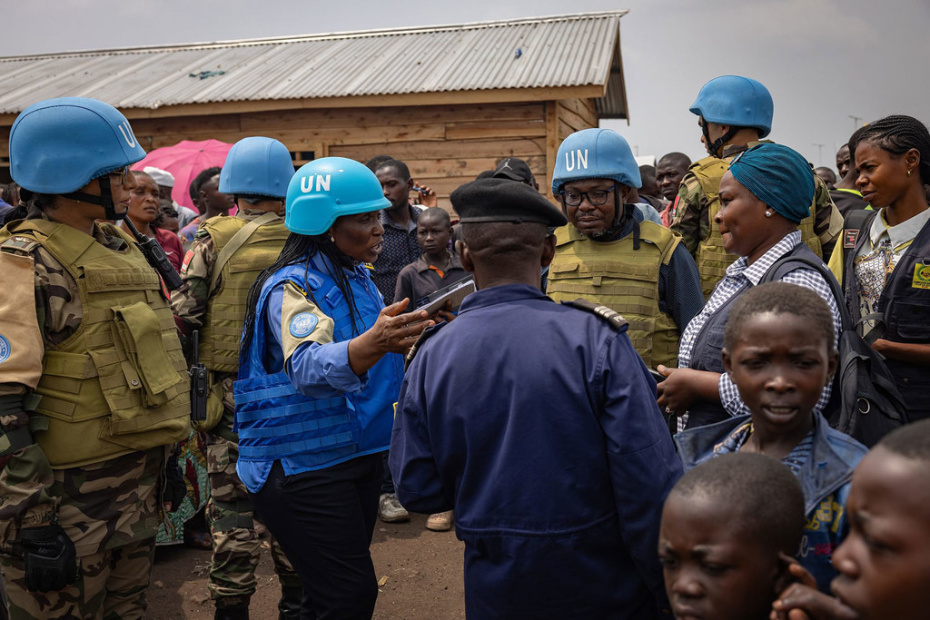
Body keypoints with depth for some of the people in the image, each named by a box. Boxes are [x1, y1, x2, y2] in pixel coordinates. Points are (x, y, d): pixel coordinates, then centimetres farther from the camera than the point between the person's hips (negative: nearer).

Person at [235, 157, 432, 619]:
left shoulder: (358, 278, 9)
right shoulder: (293, 286, -18)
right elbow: (307, 367, -39)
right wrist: (373, 343, -55)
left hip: (357, 455, 9)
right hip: (304, 465, -8)